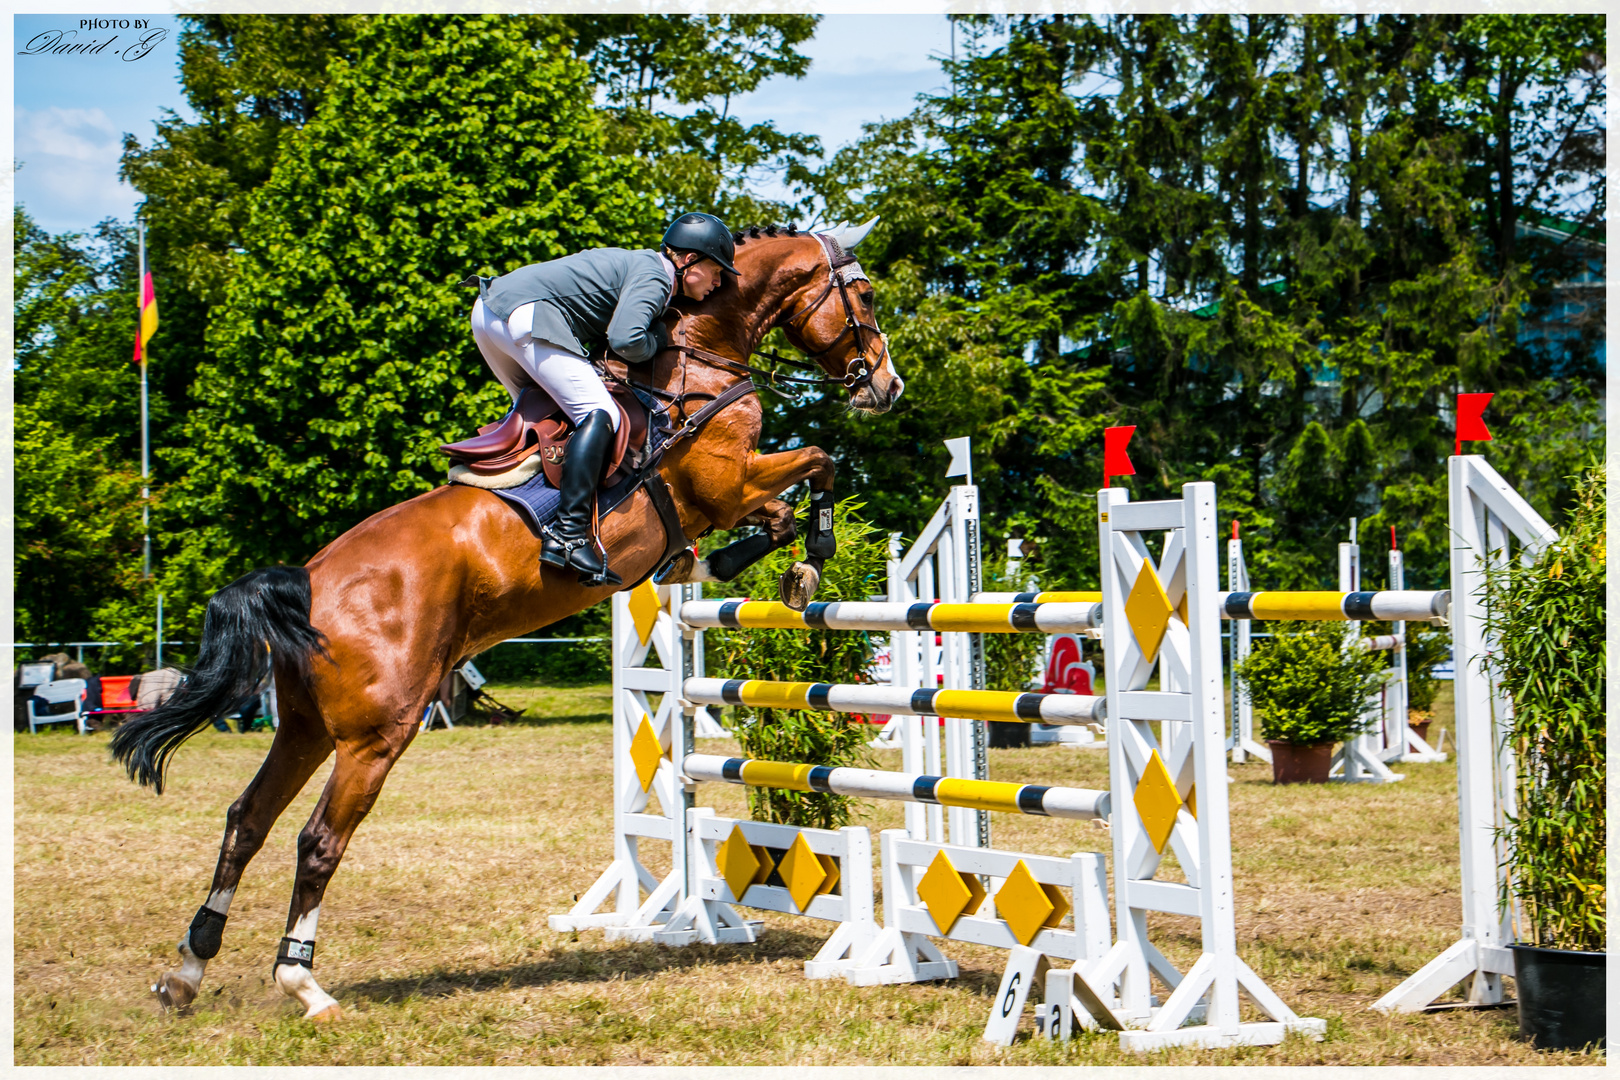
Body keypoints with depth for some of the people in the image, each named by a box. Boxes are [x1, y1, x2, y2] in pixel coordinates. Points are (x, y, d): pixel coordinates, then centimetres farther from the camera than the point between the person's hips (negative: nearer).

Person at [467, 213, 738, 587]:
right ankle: (569, 534, -27)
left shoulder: (637, 262, 25)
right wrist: (660, 339, 1)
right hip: (527, 314, -11)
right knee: (599, 414, -16)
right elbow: (626, 341, -19)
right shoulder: (654, 277, -4)